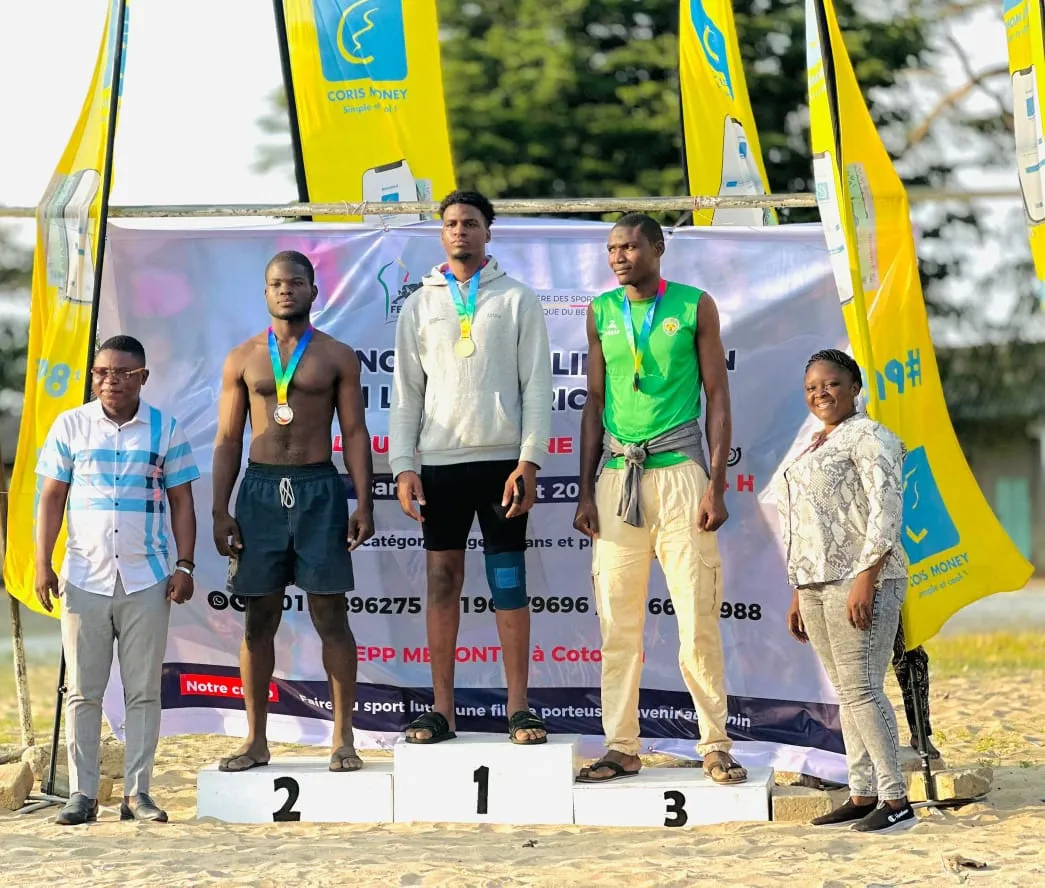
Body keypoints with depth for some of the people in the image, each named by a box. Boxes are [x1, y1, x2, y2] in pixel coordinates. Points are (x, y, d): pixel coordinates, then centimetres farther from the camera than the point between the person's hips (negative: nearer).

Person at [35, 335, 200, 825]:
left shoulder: (166, 430, 4)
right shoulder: (70, 426, 5)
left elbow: (181, 501, 7)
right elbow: (51, 498, 6)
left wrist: (184, 565, -3)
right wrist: (43, 564, -2)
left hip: (146, 581, 0)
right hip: (84, 578, 0)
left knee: (143, 691, 2)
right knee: (83, 692, 1)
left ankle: (137, 792, 6)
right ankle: (82, 794, 4)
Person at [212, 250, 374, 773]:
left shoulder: (336, 356, 6)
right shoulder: (242, 358, 9)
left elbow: (354, 432, 4)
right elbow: (228, 440, 9)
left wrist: (363, 503, -6)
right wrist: (220, 512, 1)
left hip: (319, 489, -2)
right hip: (260, 489, 2)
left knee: (331, 615, -3)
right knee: (259, 618, 4)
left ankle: (343, 739, 1)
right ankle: (256, 740, 10)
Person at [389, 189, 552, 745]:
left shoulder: (517, 300, 5)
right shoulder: (420, 305, 11)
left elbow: (537, 386, 1)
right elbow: (406, 391, 9)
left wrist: (529, 461, -9)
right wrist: (403, 465, -1)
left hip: (501, 459, -2)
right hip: (440, 461, 2)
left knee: (510, 584, -1)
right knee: (442, 581, 2)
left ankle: (518, 709, 1)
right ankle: (442, 711, 5)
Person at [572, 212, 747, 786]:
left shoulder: (694, 307, 2)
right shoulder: (602, 312, 11)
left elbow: (717, 396, 2)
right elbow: (594, 403, 14)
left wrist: (717, 484, -6)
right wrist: (586, 492, 8)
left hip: (678, 468, -3)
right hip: (617, 474, 3)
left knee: (697, 615, -5)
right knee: (618, 619, 2)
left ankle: (715, 744, 0)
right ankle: (621, 747, 7)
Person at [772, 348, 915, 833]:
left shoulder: (867, 437, -6)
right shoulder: (814, 447, 21)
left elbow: (886, 511, -15)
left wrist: (866, 579, -22)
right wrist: (798, 594, 21)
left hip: (860, 580, -9)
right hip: (818, 584, 9)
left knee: (860, 688, -13)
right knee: (847, 692, 8)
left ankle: (896, 799, -11)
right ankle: (862, 795, 9)